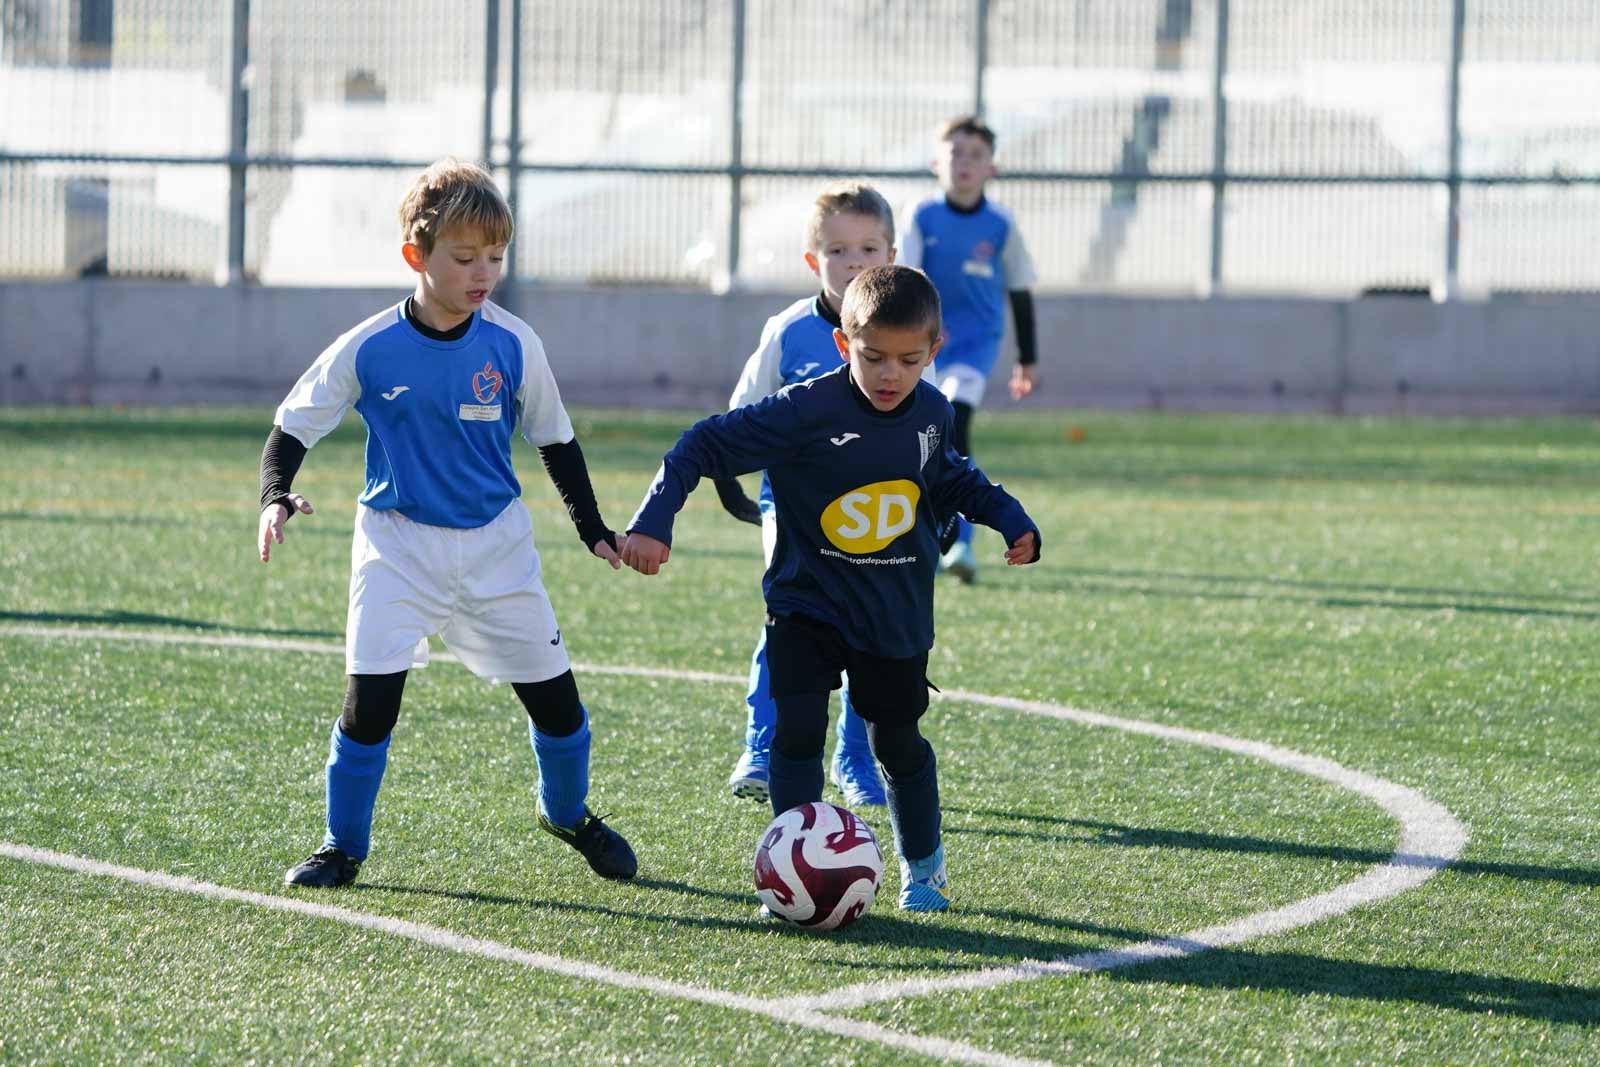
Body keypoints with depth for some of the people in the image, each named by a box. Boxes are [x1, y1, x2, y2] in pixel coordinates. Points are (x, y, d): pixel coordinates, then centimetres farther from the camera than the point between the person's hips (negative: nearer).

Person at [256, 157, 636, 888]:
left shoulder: (512, 346, -7)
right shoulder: (369, 349, -12)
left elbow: (555, 441, 7)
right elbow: (293, 425, -3)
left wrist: (593, 529, 7)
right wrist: (275, 495, -20)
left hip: (497, 545, 2)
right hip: (399, 544, -2)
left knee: (554, 695, 5)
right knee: (370, 695, -15)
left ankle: (569, 814, 33)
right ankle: (342, 848, 2)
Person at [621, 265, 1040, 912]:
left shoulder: (931, 414, -6)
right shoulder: (805, 413, -24)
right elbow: (705, 445, -21)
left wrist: (1008, 518, 7)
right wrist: (652, 524, -29)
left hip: (897, 614, 3)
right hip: (806, 606, -3)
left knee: (897, 739, 13)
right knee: (797, 730, -16)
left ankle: (923, 865, 34)